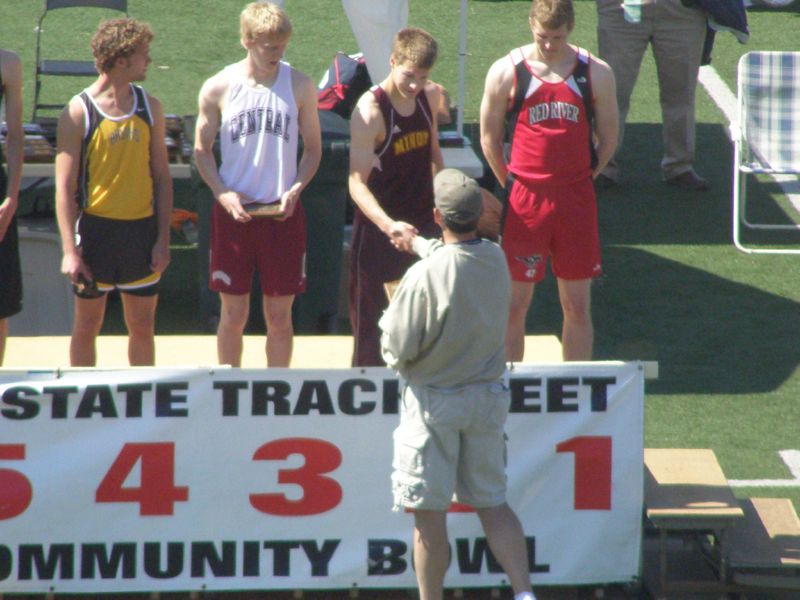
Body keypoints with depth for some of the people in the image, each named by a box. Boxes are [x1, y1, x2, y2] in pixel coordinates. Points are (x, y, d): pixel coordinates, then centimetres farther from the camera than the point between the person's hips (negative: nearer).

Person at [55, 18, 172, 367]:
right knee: (87, 327, 5)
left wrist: (163, 238, 1)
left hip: (142, 231, 4)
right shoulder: (79, 112, -8)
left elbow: (161, 176, 9)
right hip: (96, 229, -4)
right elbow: (64, 186, -9)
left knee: (142, 327, 9)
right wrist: (70, 250, -14)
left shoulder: (149, 108, 5)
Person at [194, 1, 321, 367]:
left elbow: (313, 148, 8)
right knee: (233, 314, 5)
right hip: (233, 212, -1)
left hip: (283, 213, 1)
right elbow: (202, 150, 4)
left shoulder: (300, 86, 0)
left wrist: (295, 190, -9)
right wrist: (223, 193, -11)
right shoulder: (218, 88, -3)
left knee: (279, 316, 6)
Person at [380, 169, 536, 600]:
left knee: (429, 515, 3)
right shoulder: (496, 260, -3)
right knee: (492, 503, 14)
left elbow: (398, 350, -16)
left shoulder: (424, 275, -23)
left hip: (434, 403, -6)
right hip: (488, 397, 6)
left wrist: (388, 322, 5)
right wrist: (417, 243, 39)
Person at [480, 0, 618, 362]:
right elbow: (489, 138, 5)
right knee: (515, 303, 2)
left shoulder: (595, 73, 0)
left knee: (577, 305, 6)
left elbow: (608, 139, 9)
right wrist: (514, 187, 3)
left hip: (577, 199, 1)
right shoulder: (507, 72, -3)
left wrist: (577, 182, 5)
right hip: (524, 202, -1)